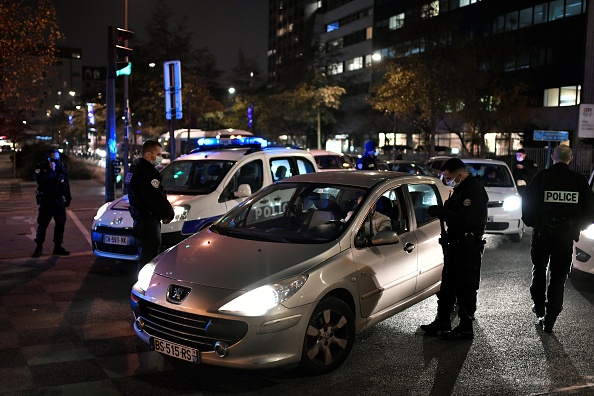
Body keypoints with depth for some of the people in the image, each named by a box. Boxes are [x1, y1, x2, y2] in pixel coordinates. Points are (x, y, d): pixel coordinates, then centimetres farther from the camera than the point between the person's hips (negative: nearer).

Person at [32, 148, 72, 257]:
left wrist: (68, 198, 13)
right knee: (43, 224, -3)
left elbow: (66, 184, 11)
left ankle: (58, 246, 16)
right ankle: (39, 247, 7)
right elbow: (40, 181, -27)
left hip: (59, 200, 4)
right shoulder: (42, 168, -9)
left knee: (60, 223, 6)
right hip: (46, 200, -4)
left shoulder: (61, 167, 3)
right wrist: (51, 170, -28)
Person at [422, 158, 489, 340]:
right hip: (456, 245, 10)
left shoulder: (475, 191, -17)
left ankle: (465, 329, 10)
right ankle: (442, 323, 27)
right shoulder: (460, 189, 15)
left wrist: (441, 211, -20)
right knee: (447, 285, 16)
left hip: (469, 247, -10)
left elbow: (464, 220, -26)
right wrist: (441, 211, 1)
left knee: (465, 288, -1)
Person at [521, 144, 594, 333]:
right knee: (559, 277, 8)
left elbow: (528, 203, -8)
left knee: (539, 269, 22)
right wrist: (577, 227, 14)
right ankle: (549, 320, 9)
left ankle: (539, 307, 27)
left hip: (543, 232, -1)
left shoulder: (541, 177, -9)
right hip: (567, 234, 1)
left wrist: (531, 222, 8)